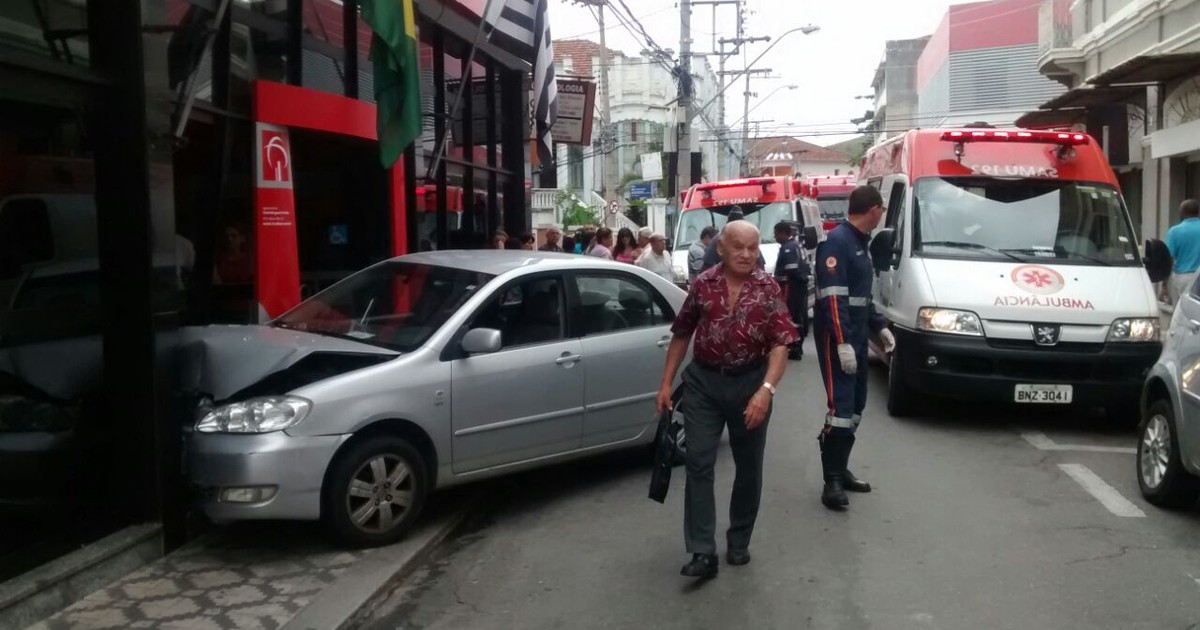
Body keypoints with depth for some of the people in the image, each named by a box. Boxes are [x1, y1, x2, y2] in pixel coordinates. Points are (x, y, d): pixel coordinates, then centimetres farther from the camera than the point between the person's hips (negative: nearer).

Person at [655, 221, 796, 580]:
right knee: (698, 464, -5)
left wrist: (766, 390, -25)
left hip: (750, 383, 0)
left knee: (748, 467, 11)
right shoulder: (703, 284, -1)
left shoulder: (768, 289, -6)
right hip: (704, 381, 1)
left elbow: (781, 344, -12)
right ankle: (703, 552, -1)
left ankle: (739, 542, 30)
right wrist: (666, 383, 5)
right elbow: (681, 335, 7)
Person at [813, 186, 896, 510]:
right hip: (837, 339, -10)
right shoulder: (837, 241, -15)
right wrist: (842, 342, -26)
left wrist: (879, 327, 20)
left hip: (856, 338, 10)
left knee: (855, 406, 13)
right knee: (841, 406, -11)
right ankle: (832, 480, -6)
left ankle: (840, 470, 22)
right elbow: (832, 297, -22)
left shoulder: (859, 242, 16)